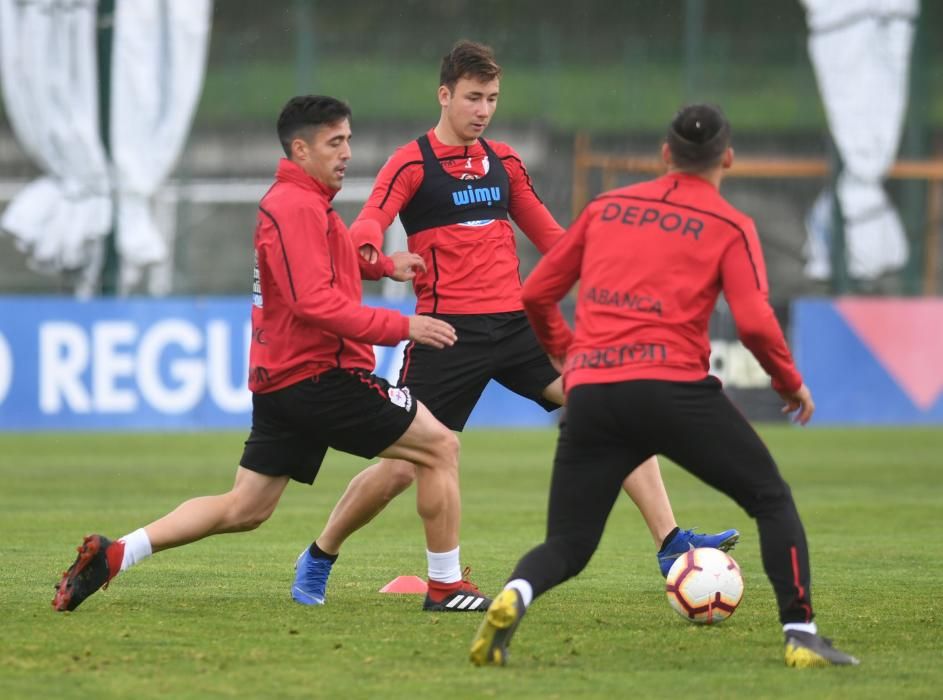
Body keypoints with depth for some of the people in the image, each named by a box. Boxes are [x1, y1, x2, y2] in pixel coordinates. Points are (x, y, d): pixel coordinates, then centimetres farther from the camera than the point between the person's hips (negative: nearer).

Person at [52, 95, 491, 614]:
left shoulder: (296, 202, 18)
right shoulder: (299, 207, -14)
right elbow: (316, 303, -23)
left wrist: (381, 266, 26)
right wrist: (400, 327, -22)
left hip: (280, 380, 10)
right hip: (321, 375, -10)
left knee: (243, 509, 10)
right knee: (439, 446, -2)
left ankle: (114, 554, 2)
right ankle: (447, 586, 2)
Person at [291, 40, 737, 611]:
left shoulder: (504, 161, 14)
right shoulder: (412, 163, -3)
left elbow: (546, 233, 23)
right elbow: (368, 225, -18)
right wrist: (373, 256, -41)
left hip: (515, 324, 5)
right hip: (449, 330, -5)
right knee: (402, 467, -5)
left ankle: (672, 544, -14)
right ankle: (318, 560, 20)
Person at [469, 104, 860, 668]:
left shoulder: (606, 208, 17)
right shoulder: (730, 226, 5)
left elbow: (537, 292, 20)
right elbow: (755, 323, -7)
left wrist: (565, 351, 37)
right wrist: (792, 383, 10)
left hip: (590, 393, 3)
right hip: (674, 385, -3)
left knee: (568, 545, 10)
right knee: (772, 500, 13)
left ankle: (514, 597, -23)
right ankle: (801, 635, -1)